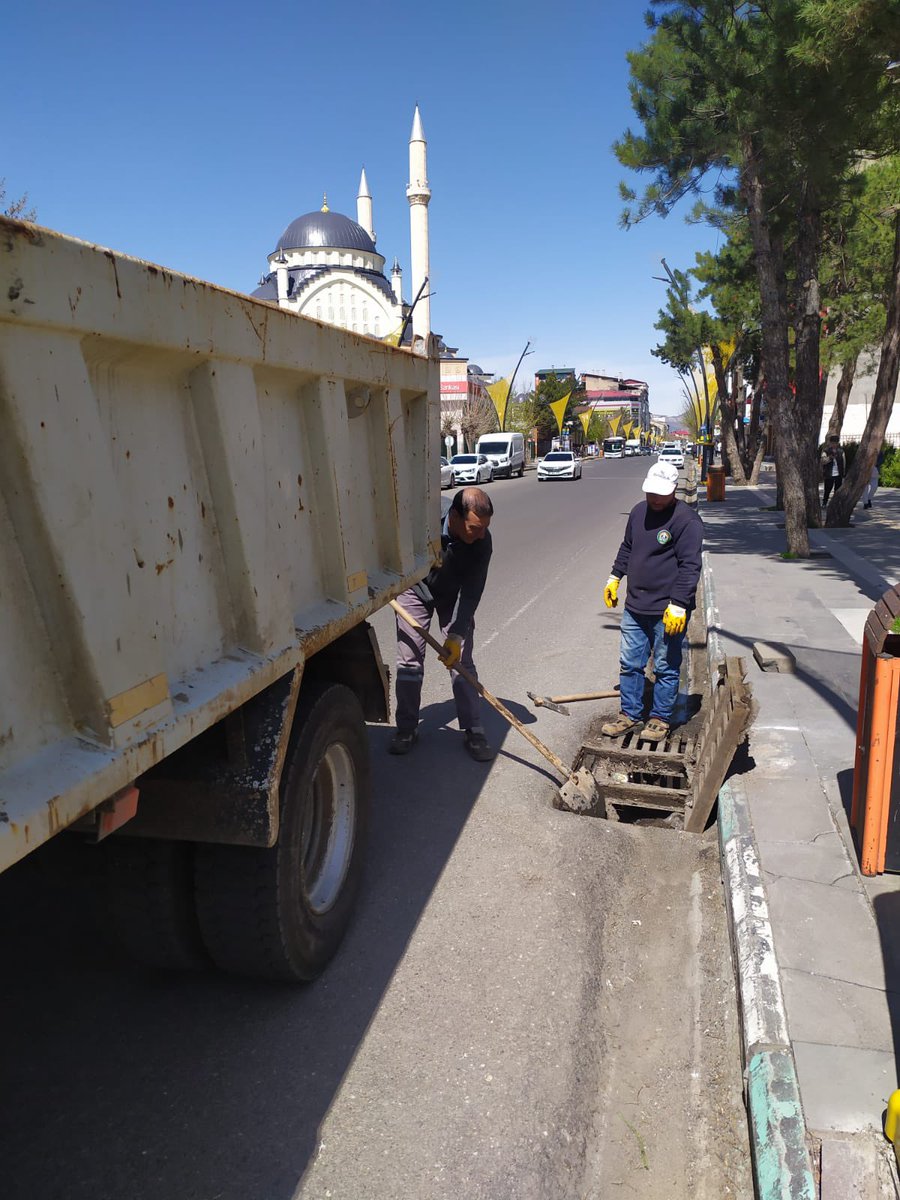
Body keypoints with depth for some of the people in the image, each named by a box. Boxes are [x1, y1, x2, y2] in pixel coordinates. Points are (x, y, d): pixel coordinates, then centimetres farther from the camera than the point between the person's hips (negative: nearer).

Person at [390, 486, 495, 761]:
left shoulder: (482, 542, -30)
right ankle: (406, 729, 14)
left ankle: (473, 732, 8)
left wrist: (456, 637, -29)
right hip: (415, 590, 0)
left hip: (454, 595, 0)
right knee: (409, 663, -1)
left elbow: (471, 594, -26)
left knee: (461, 663, -2)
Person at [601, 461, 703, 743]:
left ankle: (661, 718, 21)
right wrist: (614, 578, 18)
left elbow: (690, 566, -19)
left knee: (666, 668, 7)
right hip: (635, 607, 7)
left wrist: (678, 605, -22)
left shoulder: (686, 519, -15)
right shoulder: (638, 511, 8)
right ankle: (630, 714, 26)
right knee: (629, 664, 13)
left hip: (668, 612, -7)